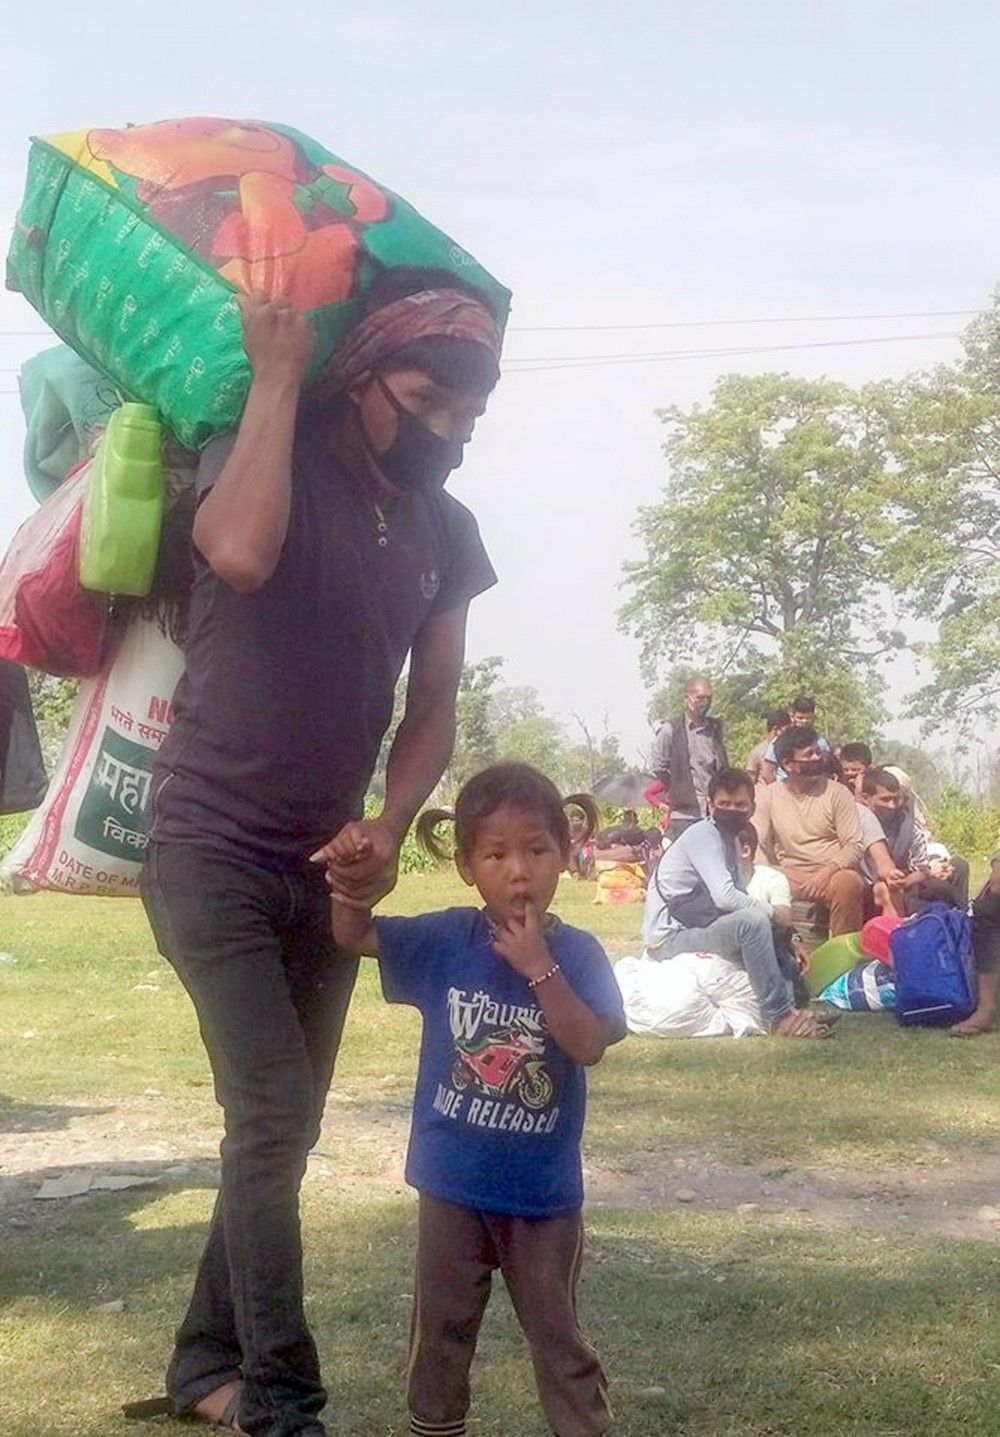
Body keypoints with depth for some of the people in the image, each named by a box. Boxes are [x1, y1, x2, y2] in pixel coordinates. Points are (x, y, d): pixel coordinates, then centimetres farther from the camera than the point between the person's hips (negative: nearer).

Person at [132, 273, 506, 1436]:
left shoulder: (447, 533, 6)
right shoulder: (263, 458, -10)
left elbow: (431, 710, 7)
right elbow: (240, 553, -34)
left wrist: (389, 831, -11)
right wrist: (276, 373, -23)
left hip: (324, 865, 6)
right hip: (209, 848, -6)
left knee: (282, 1133, 11)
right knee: (270, 1118, -14)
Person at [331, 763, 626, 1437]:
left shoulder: (576, 954, -11)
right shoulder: (444, 940, -5)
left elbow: (589, 1045, -22)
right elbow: (353, 935, 0)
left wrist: (538, 967, -29)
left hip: (544, 1190, -2)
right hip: (453, 1181, 2)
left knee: (558, 1335, 11)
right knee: (441, 1331, 15)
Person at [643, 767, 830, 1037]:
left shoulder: (730, 840, 13)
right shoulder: (703, 835, -15)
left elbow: (738, 900, 11)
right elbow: (725, 896, -27)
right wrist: (774, 912, -15)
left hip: (692, 930, 10)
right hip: (668, 938, -10)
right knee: (753, 922, -28)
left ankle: (791, 1005, 3)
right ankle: (778, 1017, -24)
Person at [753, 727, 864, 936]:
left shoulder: (837, 792, 3)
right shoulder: (769, 795, 7)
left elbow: (854, 847, -3)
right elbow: (756, 843, 0)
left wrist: (827, 871, -20)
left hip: (833, 872, -2)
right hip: (790, 875, 2)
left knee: (849, 883, -35)